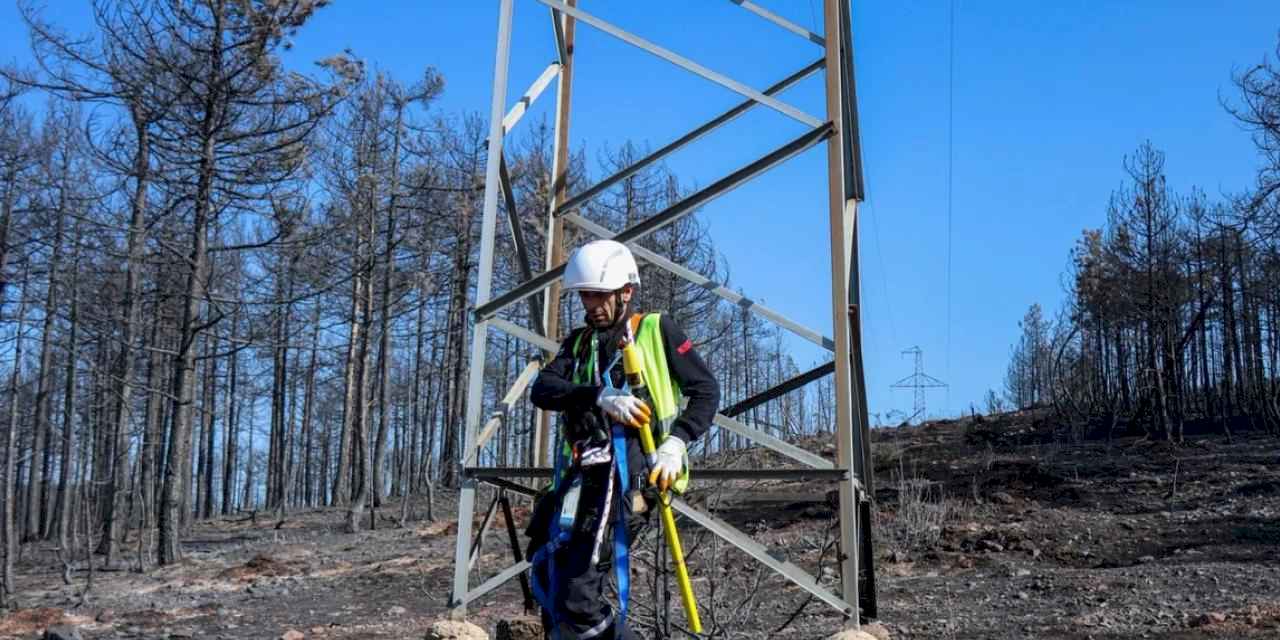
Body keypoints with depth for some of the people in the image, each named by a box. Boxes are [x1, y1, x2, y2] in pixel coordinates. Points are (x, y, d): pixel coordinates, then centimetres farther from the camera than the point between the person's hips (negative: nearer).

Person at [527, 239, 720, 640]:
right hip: (582, 472, 6)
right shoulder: (578, 343, 21)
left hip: (631, 467, -6)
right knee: (549, 580, 10)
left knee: (580, 600, -16)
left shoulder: (657, 329, 10)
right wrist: (600, 396, -16)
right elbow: (542, 390, 3)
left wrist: (676, 442, -11)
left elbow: (705, 390, 6)